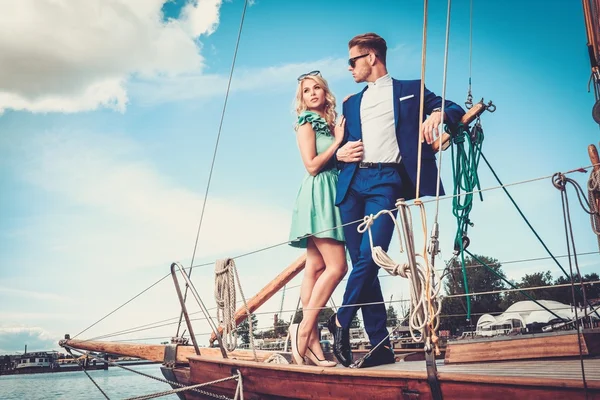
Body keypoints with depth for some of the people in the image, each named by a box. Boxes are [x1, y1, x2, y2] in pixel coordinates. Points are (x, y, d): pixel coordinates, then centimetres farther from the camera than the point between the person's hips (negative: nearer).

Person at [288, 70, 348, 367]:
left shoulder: (330, 122, 20)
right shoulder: (306, 122, 0)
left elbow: (340, 160, 16)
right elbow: (312, 165, -10)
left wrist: (341, 137, 8)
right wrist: (338, 141, -5)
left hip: (332, 195, 7)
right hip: (318, 194, -7)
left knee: (316, 269, 1)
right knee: (337, 266, -16)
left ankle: (311, 342, 1)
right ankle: (304, 328, -11)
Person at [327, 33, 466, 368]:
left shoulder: (410, 90, 15)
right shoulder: (352, 103, 26)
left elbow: (456, 109, 13)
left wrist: (438, 114, -9)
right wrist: (339, 153, 4)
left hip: (386, 180, -4)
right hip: (352, 183, 5)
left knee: (370, 257, -20)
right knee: (362, 263, -2)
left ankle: (341, 321, -2)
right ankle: (381, 345, 1)